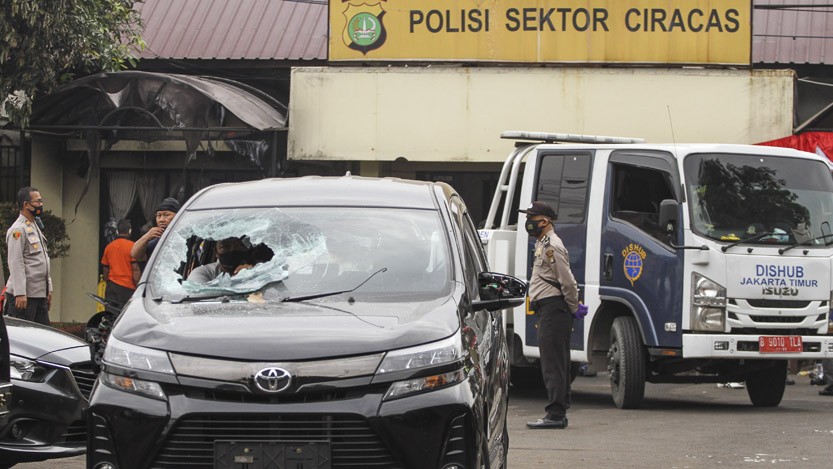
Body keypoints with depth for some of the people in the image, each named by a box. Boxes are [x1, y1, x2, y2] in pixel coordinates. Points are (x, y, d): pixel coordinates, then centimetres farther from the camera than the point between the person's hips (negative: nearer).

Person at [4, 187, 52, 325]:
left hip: (39, 293, 10)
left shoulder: (36, 228, 20)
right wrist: (20, 293, -22)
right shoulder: (18, 230, -12)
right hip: (24, 295, -10)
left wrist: (48, 289, 20)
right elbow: (16, 263, -18)